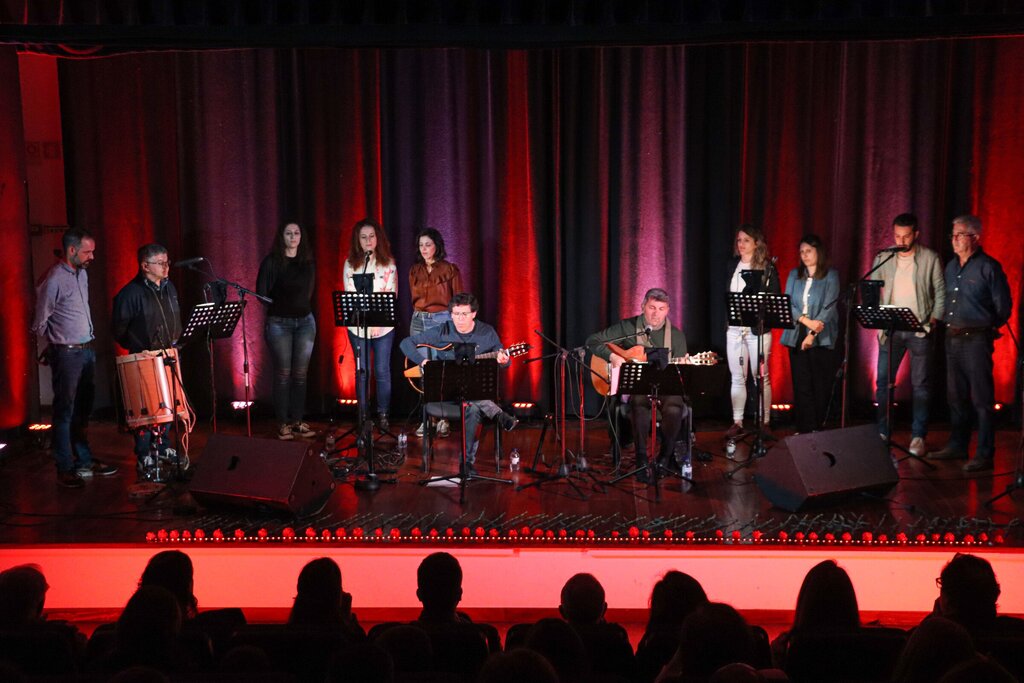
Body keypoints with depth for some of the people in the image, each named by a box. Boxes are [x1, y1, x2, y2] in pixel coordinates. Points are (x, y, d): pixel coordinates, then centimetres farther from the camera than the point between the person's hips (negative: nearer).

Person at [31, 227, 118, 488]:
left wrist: (87, 340, 13)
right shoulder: (53, 280, -17)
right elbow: (39, 324, -10)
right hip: (66, 355, -8)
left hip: (87, 350, 8)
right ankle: (65, 469, 7)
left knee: (83, 410, 15)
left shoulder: (82, 273, 9)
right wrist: (59, 342, 4)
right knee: (65, 412, -1)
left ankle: (84, 461, 26)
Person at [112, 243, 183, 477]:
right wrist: (138, 351, -6)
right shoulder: (130, 293, -13)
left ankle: (163, 451, 26)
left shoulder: (169, 287, 10)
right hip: (144, 361, -7)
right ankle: (144, 459, 2)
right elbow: (119, 330, -7)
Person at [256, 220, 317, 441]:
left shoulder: (308, 263, 9)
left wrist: (304, 306, 6)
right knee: (283, 373, -1)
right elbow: (261, 292, -6)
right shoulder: (271, 261, -4)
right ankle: (283, 423, 6)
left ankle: (298, 421, 14)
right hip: (279, 322, -4)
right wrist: (278, 303, -9)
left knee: (300, 373, 6)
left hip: (305, 321, 4)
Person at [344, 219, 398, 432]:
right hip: (358, 325, 0)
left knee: (382, 370, 2)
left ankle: (383, 415, 10)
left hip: (383, 324, 0)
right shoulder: (350, 264, 4)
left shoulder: (388, 263, 3)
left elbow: (393, 294, 0)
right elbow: (348, 295, 1)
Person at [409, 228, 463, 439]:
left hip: (442, 321, -4)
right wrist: (420, 314, 13)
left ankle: (443, 419, 1)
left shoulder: (450, 269, -1)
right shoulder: (414, 270, 11)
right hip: (419, 322, 4)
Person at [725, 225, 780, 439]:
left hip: (757, 328, -4)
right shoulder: (733, 265, 12)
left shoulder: (767, 267, -3)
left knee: (761, 377, 1)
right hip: (734, 328, 4)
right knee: (737, 377, 7)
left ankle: (764, 422, 10)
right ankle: (737, 422, 12)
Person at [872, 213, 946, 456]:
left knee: (921, 384, 1)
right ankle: (882, 433, 11)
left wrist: (934, 320, -8)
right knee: (882, 381, 2)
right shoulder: (883, 259, 7)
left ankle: (918, 436, 7)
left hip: (919, 329, -2)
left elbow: (940, 292, 2)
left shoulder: (930, 258, 0)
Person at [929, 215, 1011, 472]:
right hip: (952, 338, 8)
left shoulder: (988, 267, -9)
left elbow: (1003, 306, -6)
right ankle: (957, 446, 24)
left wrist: (988, 328, 4)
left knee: (981, 399, -4)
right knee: (956, 396, 14)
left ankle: (985, 454, 0)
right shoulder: (951, 266, 14)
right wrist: (950, 325, 13)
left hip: (976, 339, -7)